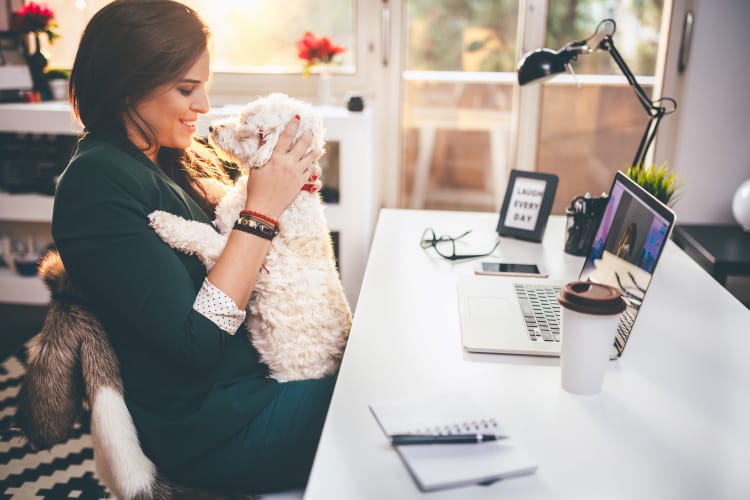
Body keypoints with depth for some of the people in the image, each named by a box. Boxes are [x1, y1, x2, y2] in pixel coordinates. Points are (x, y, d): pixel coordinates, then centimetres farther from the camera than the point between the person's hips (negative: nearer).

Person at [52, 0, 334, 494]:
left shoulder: (163, 160, 5)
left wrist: (285, 183, -6)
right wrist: (263, 207, -22)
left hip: (248, 374, 8)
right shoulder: (99, 180, -21)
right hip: (207, 428, -8)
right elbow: (196, 343, -24)